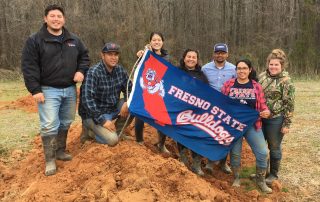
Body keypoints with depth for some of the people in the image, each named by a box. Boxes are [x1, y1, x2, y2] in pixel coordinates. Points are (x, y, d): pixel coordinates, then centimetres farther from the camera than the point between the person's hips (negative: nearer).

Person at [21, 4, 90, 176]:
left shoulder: (74, 40, 8)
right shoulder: (34, 40, -7)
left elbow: (84, 56, 19)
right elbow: (28, 66, -9)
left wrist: (81, 70, -1)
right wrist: (35, 90, -15)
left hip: (70, 89, 5)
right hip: (48, 90, -5)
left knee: (65, 123, 14)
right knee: (49, 126, -9)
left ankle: (60, 151, 31)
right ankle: (50, 159, 3)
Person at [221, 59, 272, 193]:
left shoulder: (256, 86, 1)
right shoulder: (228, 85, -1)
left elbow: (262, 105, 3)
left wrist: (266, 112, -18)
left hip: (252, 125, 1)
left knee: (262, 153, -4)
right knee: (235, 152, 10)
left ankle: (261, 181, 17)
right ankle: (236, 178, 31)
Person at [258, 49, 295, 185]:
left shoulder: (286, 82, -11)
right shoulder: (262, 76, 4)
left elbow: (289, 105, -10)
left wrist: (287, 124, -12)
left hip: (276, 120, -5)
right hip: (259, 118, 5)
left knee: (274, 147, 8)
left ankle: (273, 174, 26)